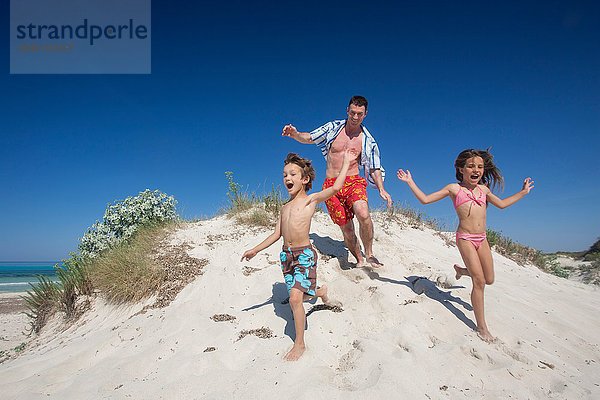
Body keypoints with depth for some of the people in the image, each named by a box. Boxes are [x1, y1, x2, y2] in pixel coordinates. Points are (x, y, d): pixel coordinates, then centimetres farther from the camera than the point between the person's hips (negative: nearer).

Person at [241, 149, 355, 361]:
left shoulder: (311, 199, -3)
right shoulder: (285, 207, 15)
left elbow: (335, 188, -18)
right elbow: (277, 233, 19)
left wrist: (346, 162, -11)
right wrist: (255, 249, 19)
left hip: (304, 254, -6)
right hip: (286, 254, 6)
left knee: (295, 297, -15)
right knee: (301, 295, 16)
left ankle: (299, 343, 3)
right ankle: (321, 291, 50)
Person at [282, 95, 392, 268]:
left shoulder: (367, 140, 5)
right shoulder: (333, 128, 6)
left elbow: (374, 168, 8)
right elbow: (308, 138, 8)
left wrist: (381, 190, -6)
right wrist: (294, 133, -15)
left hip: (353, 181, -1)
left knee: (363, 215, -30)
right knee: (346, 227, 1)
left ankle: (369, 254, -9)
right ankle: (360, 261, 22)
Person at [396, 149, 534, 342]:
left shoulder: (483, 189, 12)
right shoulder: (454, 188, -2)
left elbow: (502, 204, 27)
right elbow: (425, 199, -4)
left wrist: (523, 192, 32)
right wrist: (410, 182, -8)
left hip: (482, 239, 6)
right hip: (465, 238, -6)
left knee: (489, 279, 13)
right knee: (479, 281, -8)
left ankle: (462, 270, 43)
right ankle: (481, 327, 4)